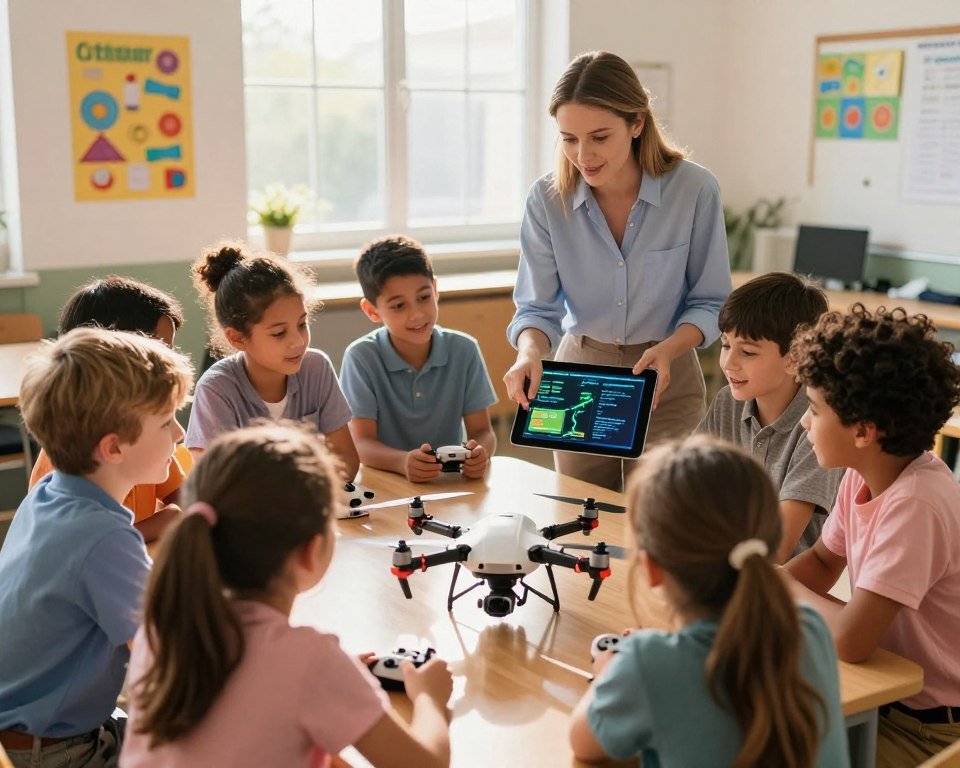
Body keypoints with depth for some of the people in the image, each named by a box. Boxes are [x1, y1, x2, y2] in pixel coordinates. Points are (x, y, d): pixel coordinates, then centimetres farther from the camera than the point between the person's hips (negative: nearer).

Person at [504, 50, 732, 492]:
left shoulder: (694, 190, -17)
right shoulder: (547, 200, -12)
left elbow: (709, 302, -8)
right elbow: (538, 306, -6)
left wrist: (669, 349, -26)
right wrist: (530, 352, -27)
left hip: (666, 378, -1)